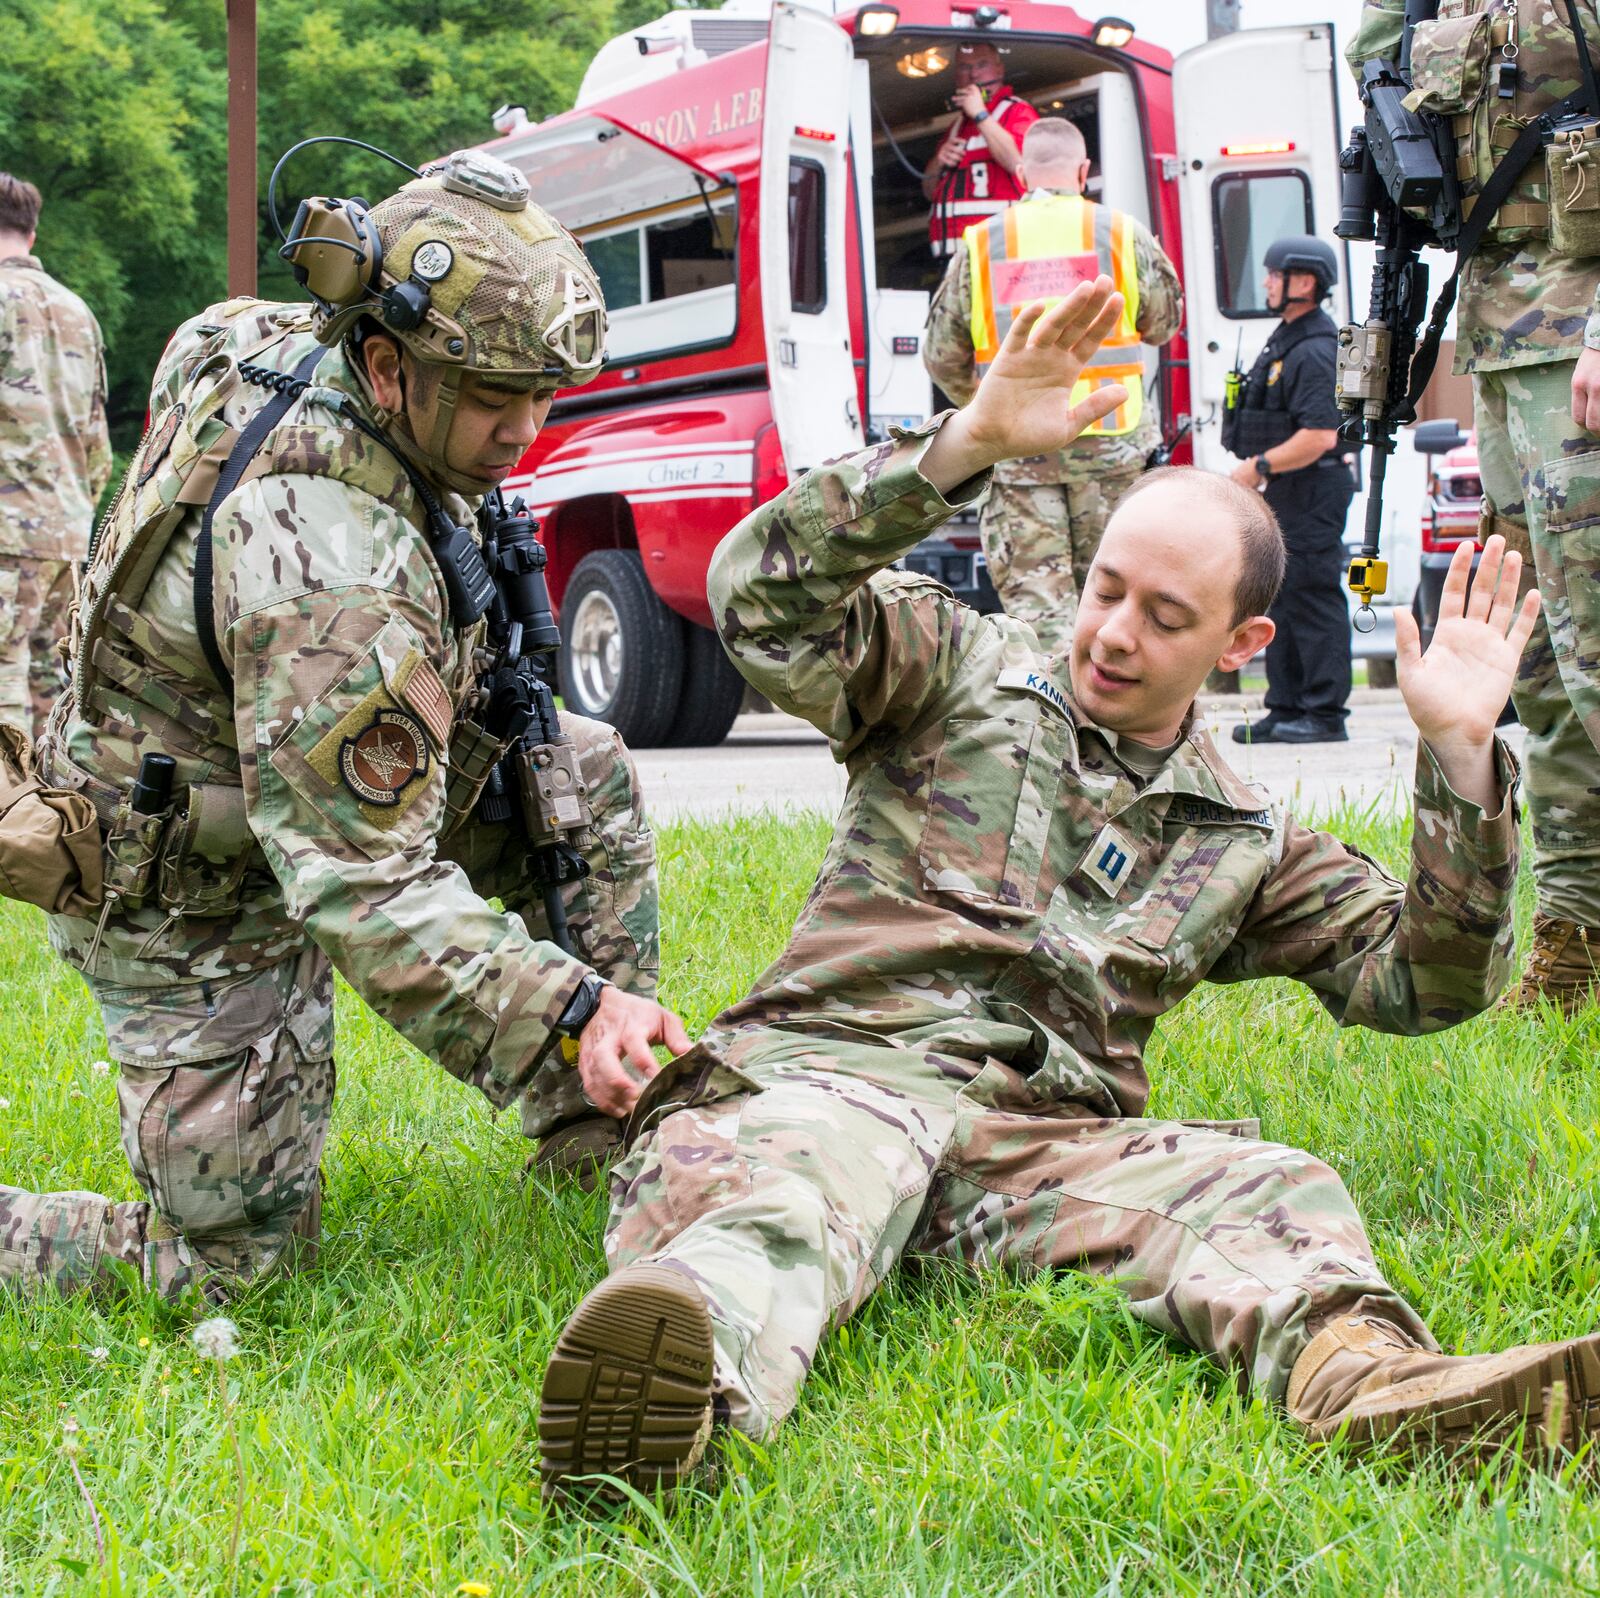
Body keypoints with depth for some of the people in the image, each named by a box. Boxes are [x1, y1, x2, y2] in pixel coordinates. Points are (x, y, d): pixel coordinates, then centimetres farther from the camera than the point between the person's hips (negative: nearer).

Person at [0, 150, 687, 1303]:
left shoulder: (263, 343, -12)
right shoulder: (329, 570, -39)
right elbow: (365, 892, -37)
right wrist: (565, 1012, -42)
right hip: (198, 893, -9)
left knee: (587, 772, 6)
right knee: (228, 1261, -5)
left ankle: (603, 1128, 14)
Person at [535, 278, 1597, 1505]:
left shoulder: (1245, 847, 26)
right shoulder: (959, 670, 17)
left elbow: (1425, 983, 20)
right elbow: (764, 598, 0)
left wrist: (1459, 756, 7)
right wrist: (967, 445, -12)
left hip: (1044, 1146, 3)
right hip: (834, 1075, -3)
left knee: (1269, 1191, -29)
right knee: (782, 1212, -40)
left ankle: (1369, 1385, -62)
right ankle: (683, 1377, -75)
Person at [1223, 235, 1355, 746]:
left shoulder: (1315, 351, -18)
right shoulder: (1286, 338, 15)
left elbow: (1321, 436, -25)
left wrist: (1259, 466, -19)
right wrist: (1261, 470, 16)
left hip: (1312, 492, -11)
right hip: (1287, 492, 11)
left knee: (1313, 599, -7)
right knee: (1282, 599, 12)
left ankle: (1325, 714, -3)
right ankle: (1287, 710, 18)